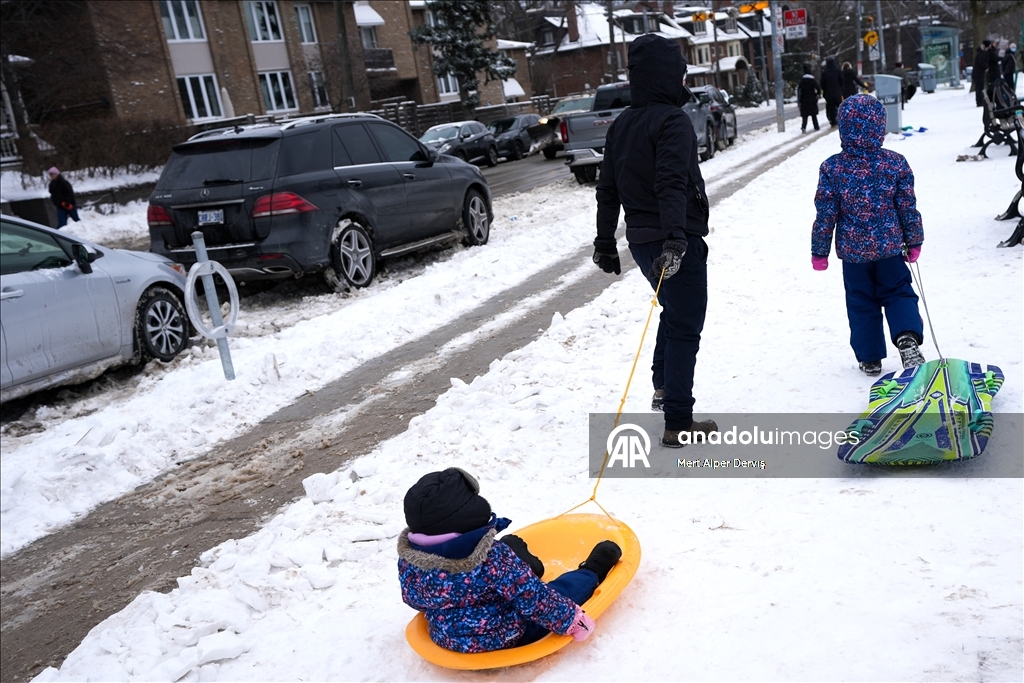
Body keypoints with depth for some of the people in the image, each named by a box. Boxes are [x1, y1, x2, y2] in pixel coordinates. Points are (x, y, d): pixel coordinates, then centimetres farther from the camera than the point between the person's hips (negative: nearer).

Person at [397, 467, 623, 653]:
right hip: (504, 639, -6)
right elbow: (532, 599, -28)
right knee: (564, 589, 14)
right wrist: (572, 620, -12)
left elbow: (413, 599, 1)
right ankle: (593, 572, 41)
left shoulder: (409, 558, -18)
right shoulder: (493, 557, -36)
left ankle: (528, 565, 51)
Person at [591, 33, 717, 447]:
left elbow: (607, 190, 15)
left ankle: (663, 389, 34)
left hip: (641, 240, 8)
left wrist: (605, 242, 21)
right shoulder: (672, 121, -14)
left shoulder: (621, 124, 12)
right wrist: (676, 240, -37)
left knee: (675, 312, 27)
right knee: (685, 327, -1)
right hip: (676, 242, -8)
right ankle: (678, 424, 2)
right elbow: (673, 184, -28)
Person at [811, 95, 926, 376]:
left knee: (861, 303, 13)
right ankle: (908, 336, -10)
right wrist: (914, 242, 12)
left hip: (853, 251, 0)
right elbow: (908, 208, -2)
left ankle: (870, 358, 20)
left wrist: (819, 252, 1)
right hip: (889, 248, 1)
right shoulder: (895, 163, -8)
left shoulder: (831, 168, -13)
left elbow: (825, 215, -9)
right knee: (898, 293, 15)